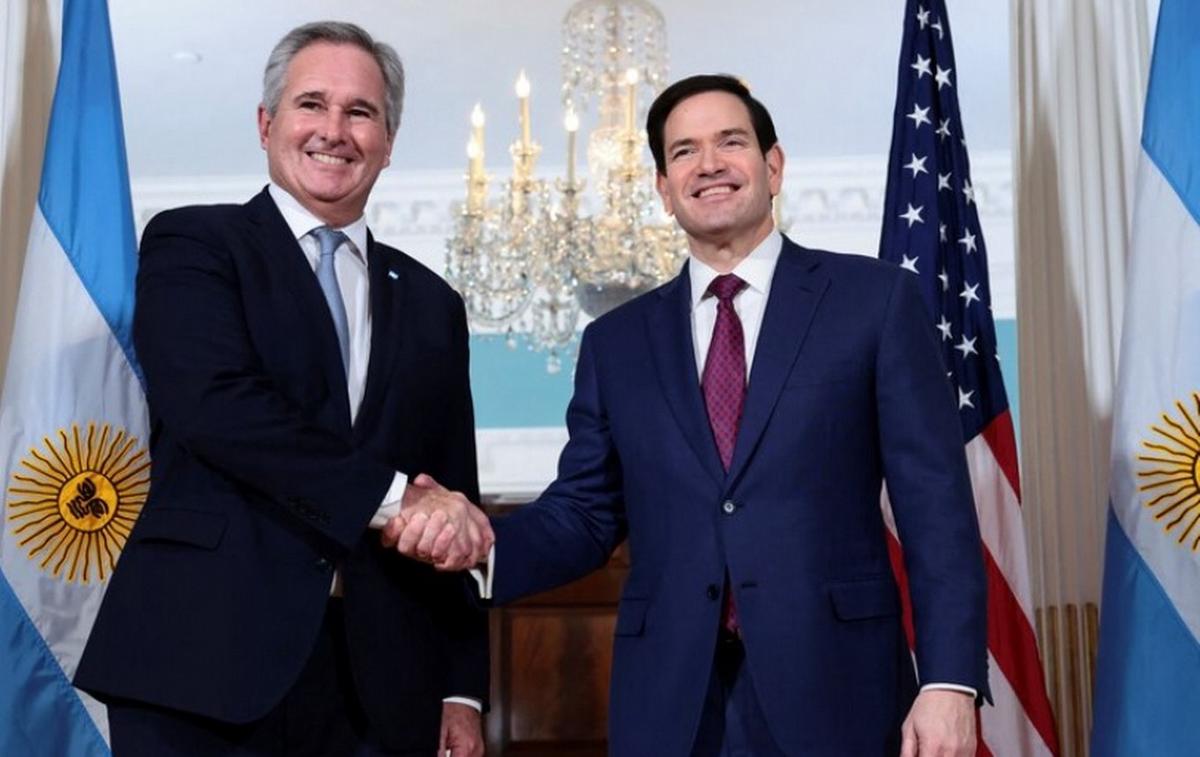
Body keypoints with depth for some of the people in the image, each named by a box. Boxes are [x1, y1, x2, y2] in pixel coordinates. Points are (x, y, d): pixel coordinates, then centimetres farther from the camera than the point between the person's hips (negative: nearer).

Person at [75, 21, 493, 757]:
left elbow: (454, 504, 12)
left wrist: (463, 690, 7)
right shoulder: (191, 244, 3)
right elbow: (214, 403, -16)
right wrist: (391, 495, -18)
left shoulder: (431, 303, 14)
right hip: (206, 662, -4)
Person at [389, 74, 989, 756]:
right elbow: (584, 514, 10)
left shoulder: (877, 299, 2)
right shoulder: (616, 341, 11)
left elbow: (936, 504, -3)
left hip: (834, 690, -2)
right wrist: (484, 543, -9)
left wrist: (950, 680, -11)